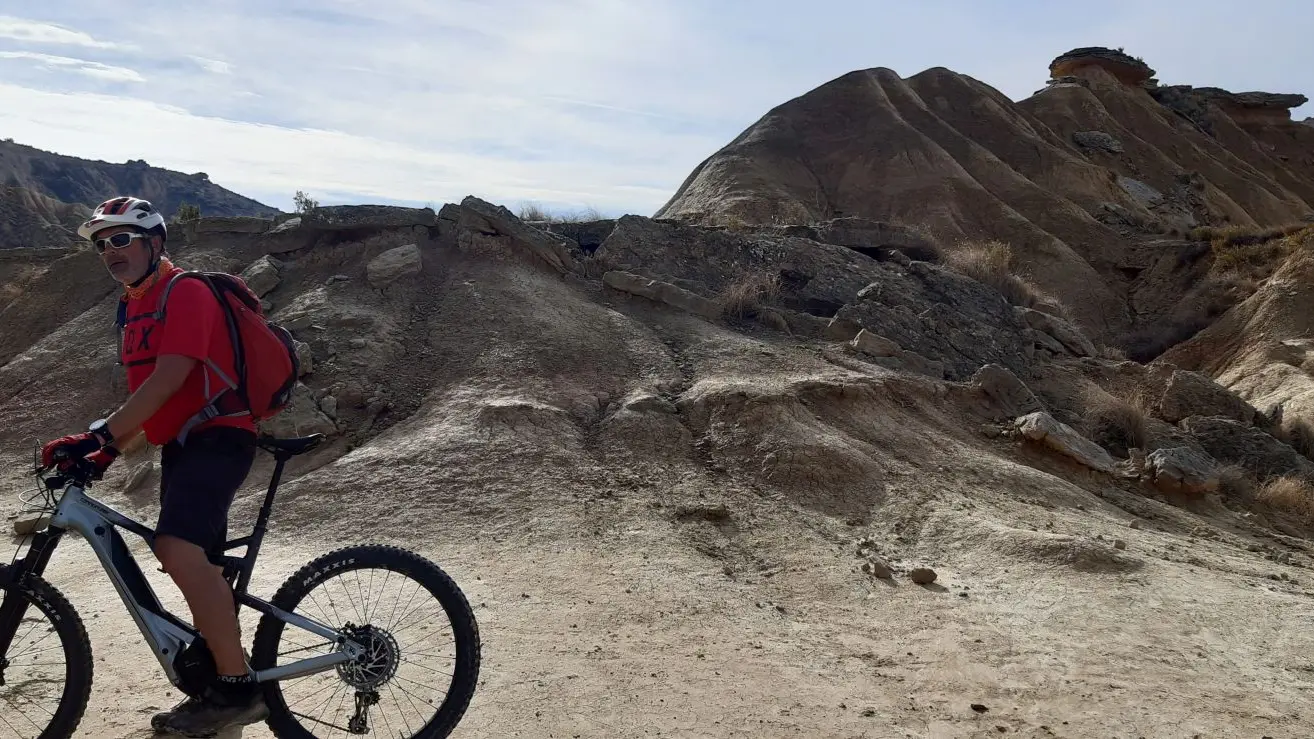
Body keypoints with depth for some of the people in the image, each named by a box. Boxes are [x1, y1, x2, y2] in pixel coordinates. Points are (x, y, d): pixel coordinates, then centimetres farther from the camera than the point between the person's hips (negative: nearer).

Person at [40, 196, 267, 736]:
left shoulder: (186, 291, -11)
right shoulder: (132, 305, 18)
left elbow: (169, 378, -22)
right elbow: (146, 392, 20)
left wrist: (98, 436, -26)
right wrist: (109, 448, 9)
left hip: (216, 437, -10)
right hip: (181, 444, 10)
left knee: (178, 549, -27)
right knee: (197, 564, 13)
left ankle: (238, 686, -21)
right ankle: (215, 690, 24)